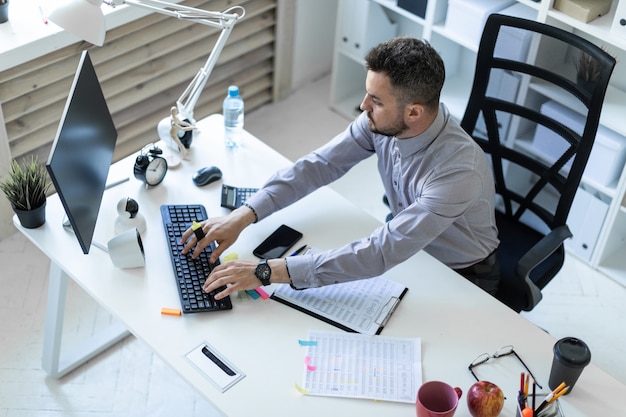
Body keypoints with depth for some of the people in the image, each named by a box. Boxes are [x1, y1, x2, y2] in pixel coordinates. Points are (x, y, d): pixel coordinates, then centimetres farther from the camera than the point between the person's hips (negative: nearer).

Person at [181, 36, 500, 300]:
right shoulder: (382, 120, -20)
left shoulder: (458, 171, -39)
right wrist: (244, 214, -24)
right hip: (403, 250, 5)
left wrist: (269, 271, -43)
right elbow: (319, 165, -11)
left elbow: (382, 252, -42)